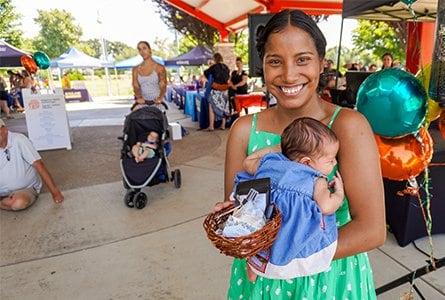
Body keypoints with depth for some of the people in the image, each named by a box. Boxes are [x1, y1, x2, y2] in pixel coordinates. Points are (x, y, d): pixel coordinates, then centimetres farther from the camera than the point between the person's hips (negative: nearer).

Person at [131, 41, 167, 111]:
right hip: (142, 102, 3)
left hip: (155, 102, -2)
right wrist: (139, 97, -17)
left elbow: (163, 86, -6)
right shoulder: (136, 69, 12)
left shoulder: (159, 68, 2)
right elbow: (135, 86, 3)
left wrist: (160, 98, -24)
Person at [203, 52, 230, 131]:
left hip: (215, 89, -5)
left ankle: (211, 126, -2)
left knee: (212, 107, 1)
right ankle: (223, 125, 17)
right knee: (223, 107, 13)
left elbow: (206, 73, 0)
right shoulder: (226, 67, 7)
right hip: (224, 90, 5)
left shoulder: (214, 66, -8)